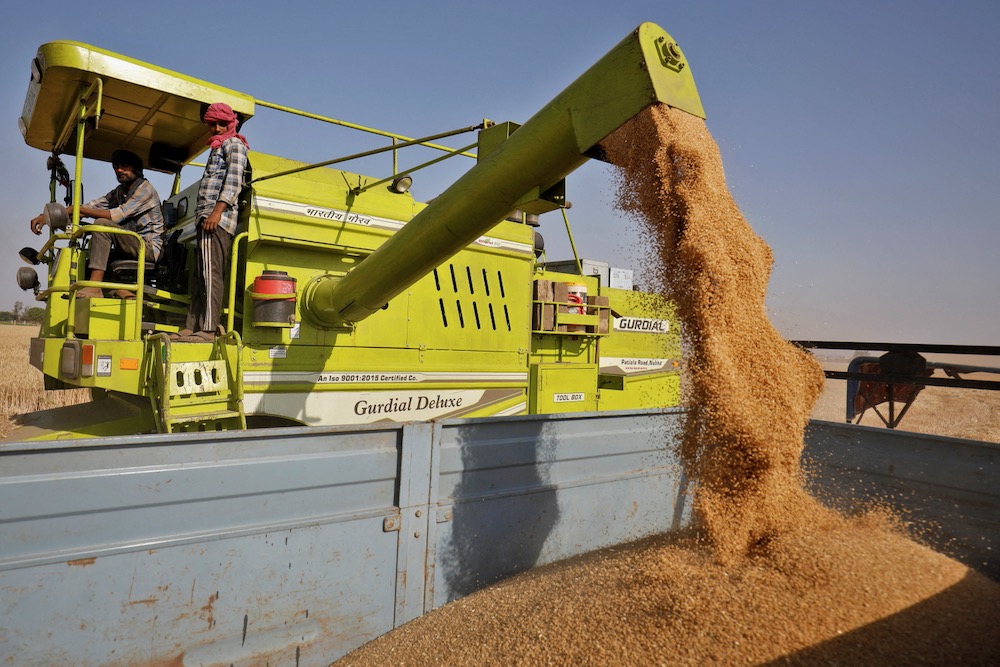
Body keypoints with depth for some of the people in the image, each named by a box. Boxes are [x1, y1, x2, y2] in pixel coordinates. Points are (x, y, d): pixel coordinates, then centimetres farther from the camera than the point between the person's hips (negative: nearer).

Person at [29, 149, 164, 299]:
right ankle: (121, 291, -19)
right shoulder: (117, 193, 21)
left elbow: (117, 215, -17)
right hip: (128, 250, 8)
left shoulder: (145, 189, -5)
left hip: (149, 247, -8)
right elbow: (89, 207, 11)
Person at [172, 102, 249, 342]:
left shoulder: (234, 144, 3)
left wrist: (218, 210, -23)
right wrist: (204, 214, 18)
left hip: (218, 217, -10)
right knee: (198, 276, 7)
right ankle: (192, 327, 9)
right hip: (207, 217, 10)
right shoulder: (218, 148, 31)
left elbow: (234, 182, -12)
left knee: (211, 273, -16)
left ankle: (209, 330, -19)